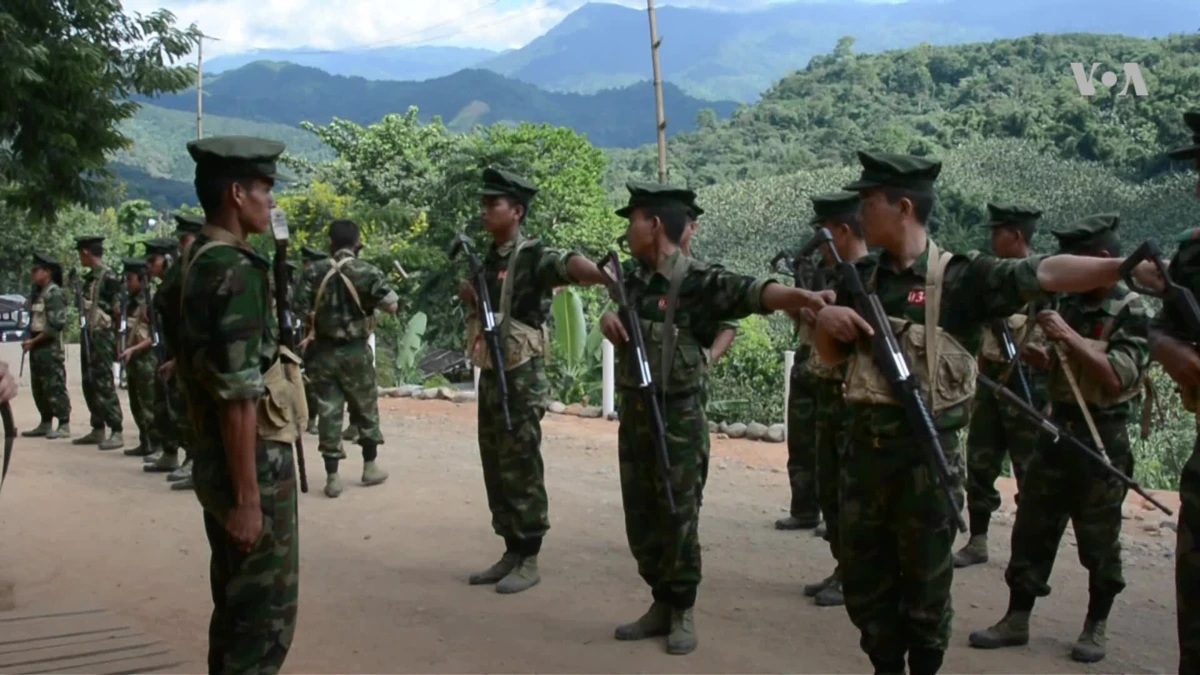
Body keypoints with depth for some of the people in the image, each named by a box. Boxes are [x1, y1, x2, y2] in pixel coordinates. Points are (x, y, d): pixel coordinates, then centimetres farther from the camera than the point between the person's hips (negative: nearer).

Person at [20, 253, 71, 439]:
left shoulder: (54, 294, -12)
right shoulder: (38, 294, 16)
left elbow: (55, 325, -18)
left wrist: (33, 341, -15)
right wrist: (31, 342, 6)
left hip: (51, 349, -9)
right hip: (37, 349, 9)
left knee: (55, 387, -8)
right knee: (39, 388, 12)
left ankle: (64, 426, -5)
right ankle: (45, 424, 20)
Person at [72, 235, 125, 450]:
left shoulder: (108, 278, -12)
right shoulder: (89, 278, 15)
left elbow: (118, 311, -12)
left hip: (102, 338, -9)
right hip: (89, 337, 9)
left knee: (104, 386, -10)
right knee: (90, 385, 12)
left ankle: (117, 433, -8)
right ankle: (98, 430, 20)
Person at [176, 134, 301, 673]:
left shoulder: (195, 262, 10)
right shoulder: (235, 272, -20)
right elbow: (239, 398, -24)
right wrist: (248, 497, -22)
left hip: (214, 456, 10)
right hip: (254, 461, -10)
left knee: (235, 605, 19)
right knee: (266, 614, 0)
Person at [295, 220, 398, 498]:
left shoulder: (313, 272, -3)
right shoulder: (367, 272, -8)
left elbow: (300, 311, -6)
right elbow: (392, 306, -8)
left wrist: (315, 326, 11)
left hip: (322, 351, 1)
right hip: (355, 351, -1)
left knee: (329, 411, 4)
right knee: (366, 409, 15)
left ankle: (332, 477, 3)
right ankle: (370, 467, 24)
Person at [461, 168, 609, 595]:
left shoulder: (532, 256, -12)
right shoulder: (489, 260, 13)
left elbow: (569, 265, -32)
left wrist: (607, 278, -53)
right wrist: (469, 298, -1)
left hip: (522, 380, -8)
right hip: (490, 376, 8)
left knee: (521, 471, -2)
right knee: (496, 470, 12)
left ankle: (529, 560, 7)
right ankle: (511, 552, 22)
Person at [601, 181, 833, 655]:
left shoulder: (698, 280, -16)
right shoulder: (634, 276, 6)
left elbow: (748, 292, -31)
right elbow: (614, 309, 17)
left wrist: (794, 296, -52)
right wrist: (607, 317, -9)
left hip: (678, 419, -7)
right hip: (633, 414, 7)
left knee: (678, 520, 2)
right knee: (640, 519, 13)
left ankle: (683, 612, 18)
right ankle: (661, 603, 27)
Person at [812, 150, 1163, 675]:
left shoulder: (961, 276, -8)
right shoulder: (862, 279, 8)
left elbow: (1045, 274, -19)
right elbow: (832, 356, 18)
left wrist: (1126, 266, -32)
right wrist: (824, 319, -4)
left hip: (927, 454, -5)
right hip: (863, 450, 5)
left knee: (924, 587, 9)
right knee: (863, 582, 15)